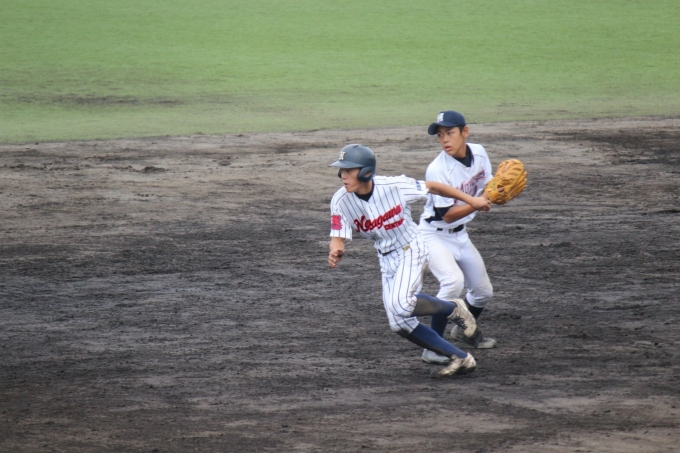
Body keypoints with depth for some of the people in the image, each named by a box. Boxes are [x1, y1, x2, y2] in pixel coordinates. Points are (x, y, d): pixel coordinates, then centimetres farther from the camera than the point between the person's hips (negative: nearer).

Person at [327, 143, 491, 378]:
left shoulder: (394, 186, -24)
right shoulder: (341, 201, -15)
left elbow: (432, 187, -10)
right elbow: (338, 237, -16)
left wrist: (471, 200, -2)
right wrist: (335, 251, -42)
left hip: (411, 250, -6)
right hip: (387, 260, 6)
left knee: (400, 304, -28)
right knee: (399, 323, 1)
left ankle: (453, 310, 0)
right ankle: (460, 358, 12)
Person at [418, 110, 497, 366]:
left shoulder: (478, 153, -7)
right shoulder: (437, 169, -27)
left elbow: (486, 188, 4)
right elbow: (447, 215, -26)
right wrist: (480, 202, -35)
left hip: (460, 235, 7)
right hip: (434, 236, -7)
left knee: (483, 292, 17)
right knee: (453, 282, -31)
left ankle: (464, 331, 45)